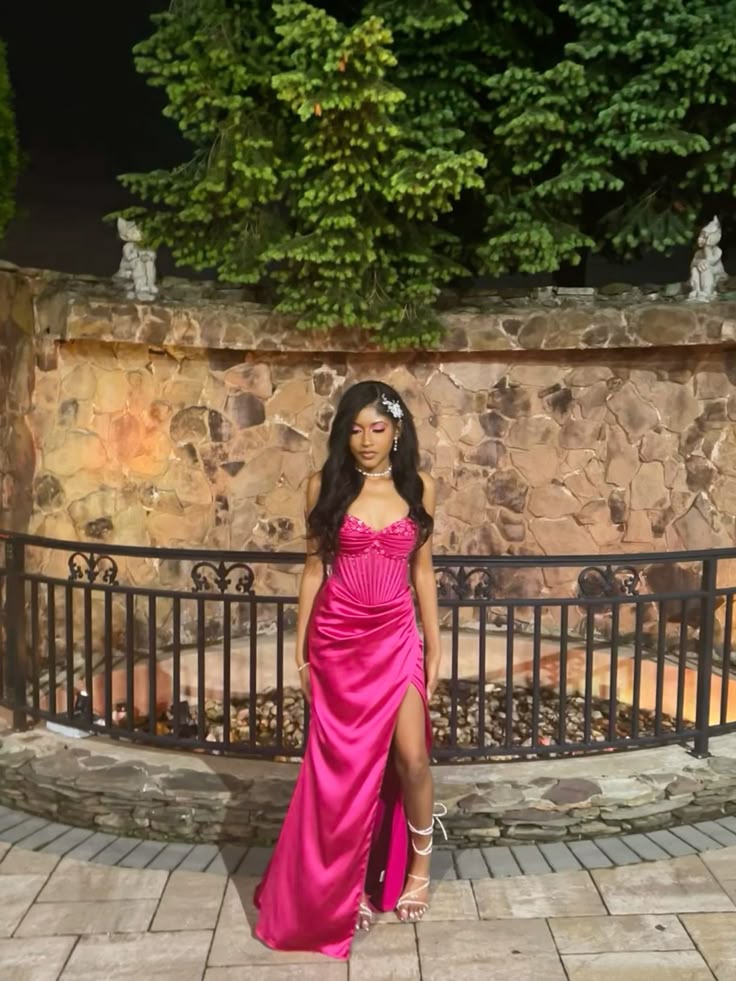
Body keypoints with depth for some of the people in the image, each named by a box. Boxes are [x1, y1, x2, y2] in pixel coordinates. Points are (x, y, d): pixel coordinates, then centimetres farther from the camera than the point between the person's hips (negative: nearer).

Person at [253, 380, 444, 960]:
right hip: (337, 639, 0)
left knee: (411, 756, -4)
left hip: (397, 637, 1)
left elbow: (422, 571, 6)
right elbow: (314, 568, 2)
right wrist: (301, 646, 2)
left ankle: (420, 863, 26)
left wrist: (434, 644, 5)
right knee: (343, 765, 8)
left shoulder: (418, 488, 1)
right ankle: (338, 890, 29)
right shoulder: (326, 486, -3)